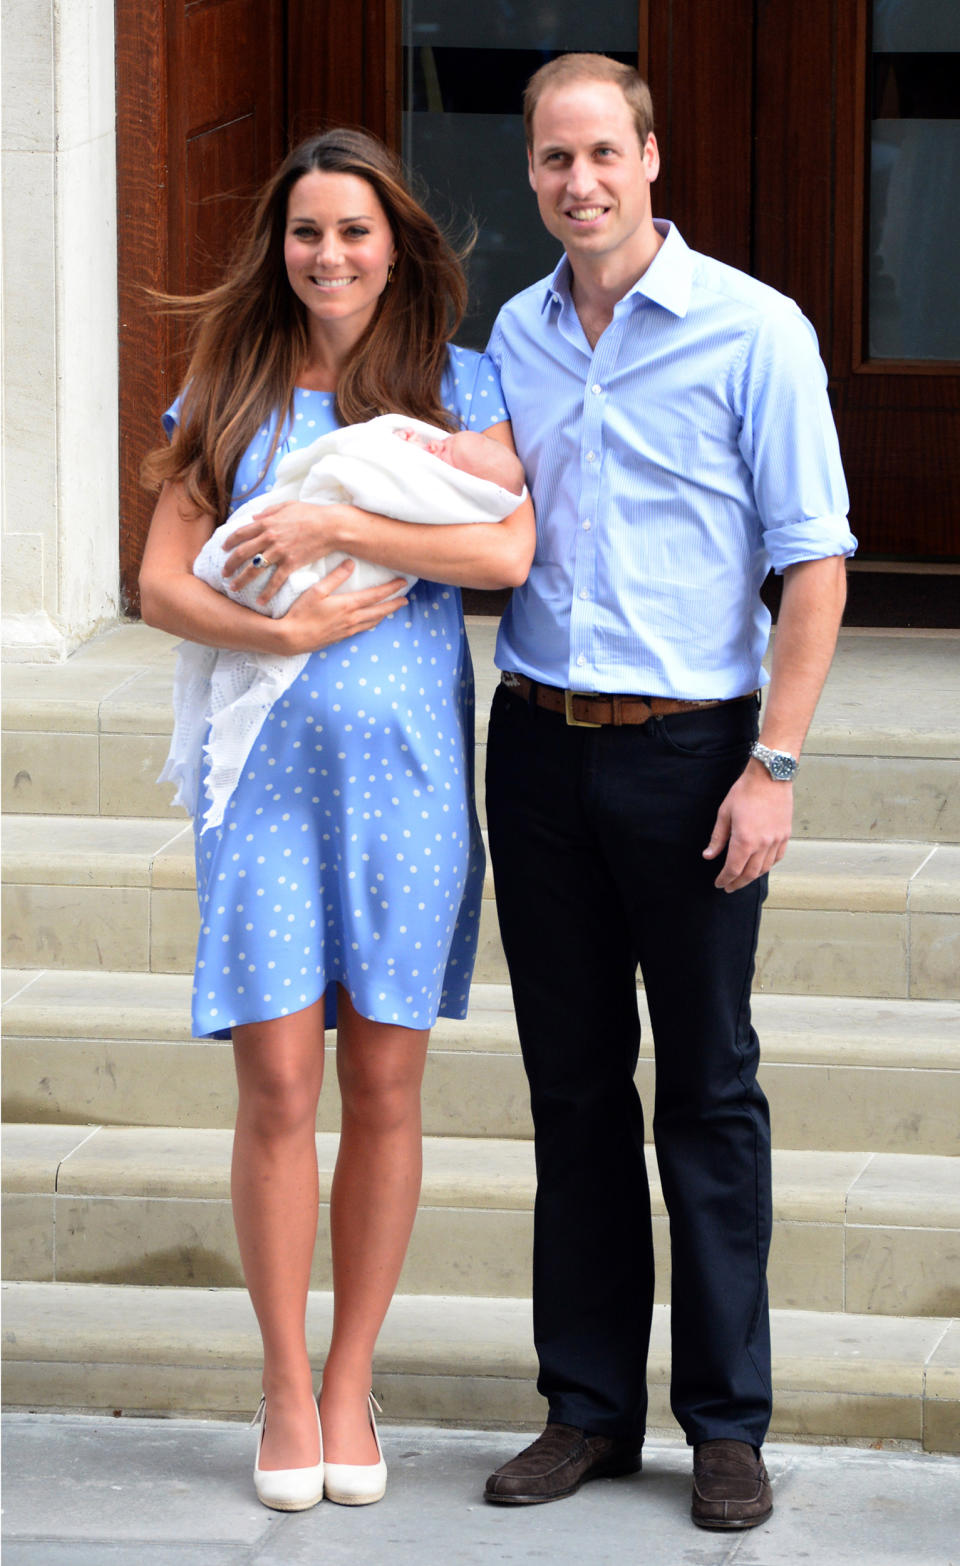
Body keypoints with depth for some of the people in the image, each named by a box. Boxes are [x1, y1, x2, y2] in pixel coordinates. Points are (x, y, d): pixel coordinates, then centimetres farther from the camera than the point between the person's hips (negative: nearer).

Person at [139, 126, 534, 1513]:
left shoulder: (456, 385, 5)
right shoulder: (227, 394, 8)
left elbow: (508, 550, -11)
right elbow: (162, 581, 2)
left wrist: (334, 528, -14)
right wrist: (281, 630, -14)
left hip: (406, 766, 0)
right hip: (265, 767, 0)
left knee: (384, 1085, 4)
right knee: (277, 1085, -3)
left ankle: (353, 1387, 15)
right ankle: (286, 1385, 9)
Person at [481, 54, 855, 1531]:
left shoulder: (752, 332, -7)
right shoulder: (514, 338, 9)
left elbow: (814, 563, -8)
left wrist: (773, 764, -13)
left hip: (687, 745, -4)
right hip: (539, 744, 4)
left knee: (709, 1088, 1)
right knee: (573, 1082, 8)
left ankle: (728, 1421, 7)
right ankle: (590, 1404, 16)